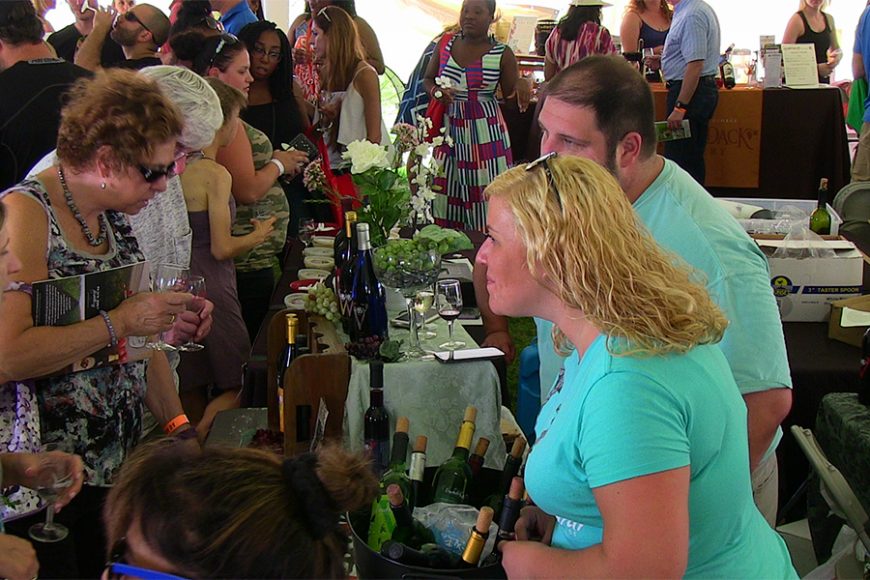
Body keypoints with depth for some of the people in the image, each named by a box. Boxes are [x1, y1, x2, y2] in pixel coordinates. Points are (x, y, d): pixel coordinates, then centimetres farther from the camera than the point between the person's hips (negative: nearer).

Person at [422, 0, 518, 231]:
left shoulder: (502, 54, -3)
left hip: (486, 132, -3)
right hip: (449, 128, 4)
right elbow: (427, 79, 16)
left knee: (484, 194, -4)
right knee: (444, 188, 6)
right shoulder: (446, 45, 6)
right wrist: (437, 92, -2)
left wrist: (523, 85, -14)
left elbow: (511, 96, 5)